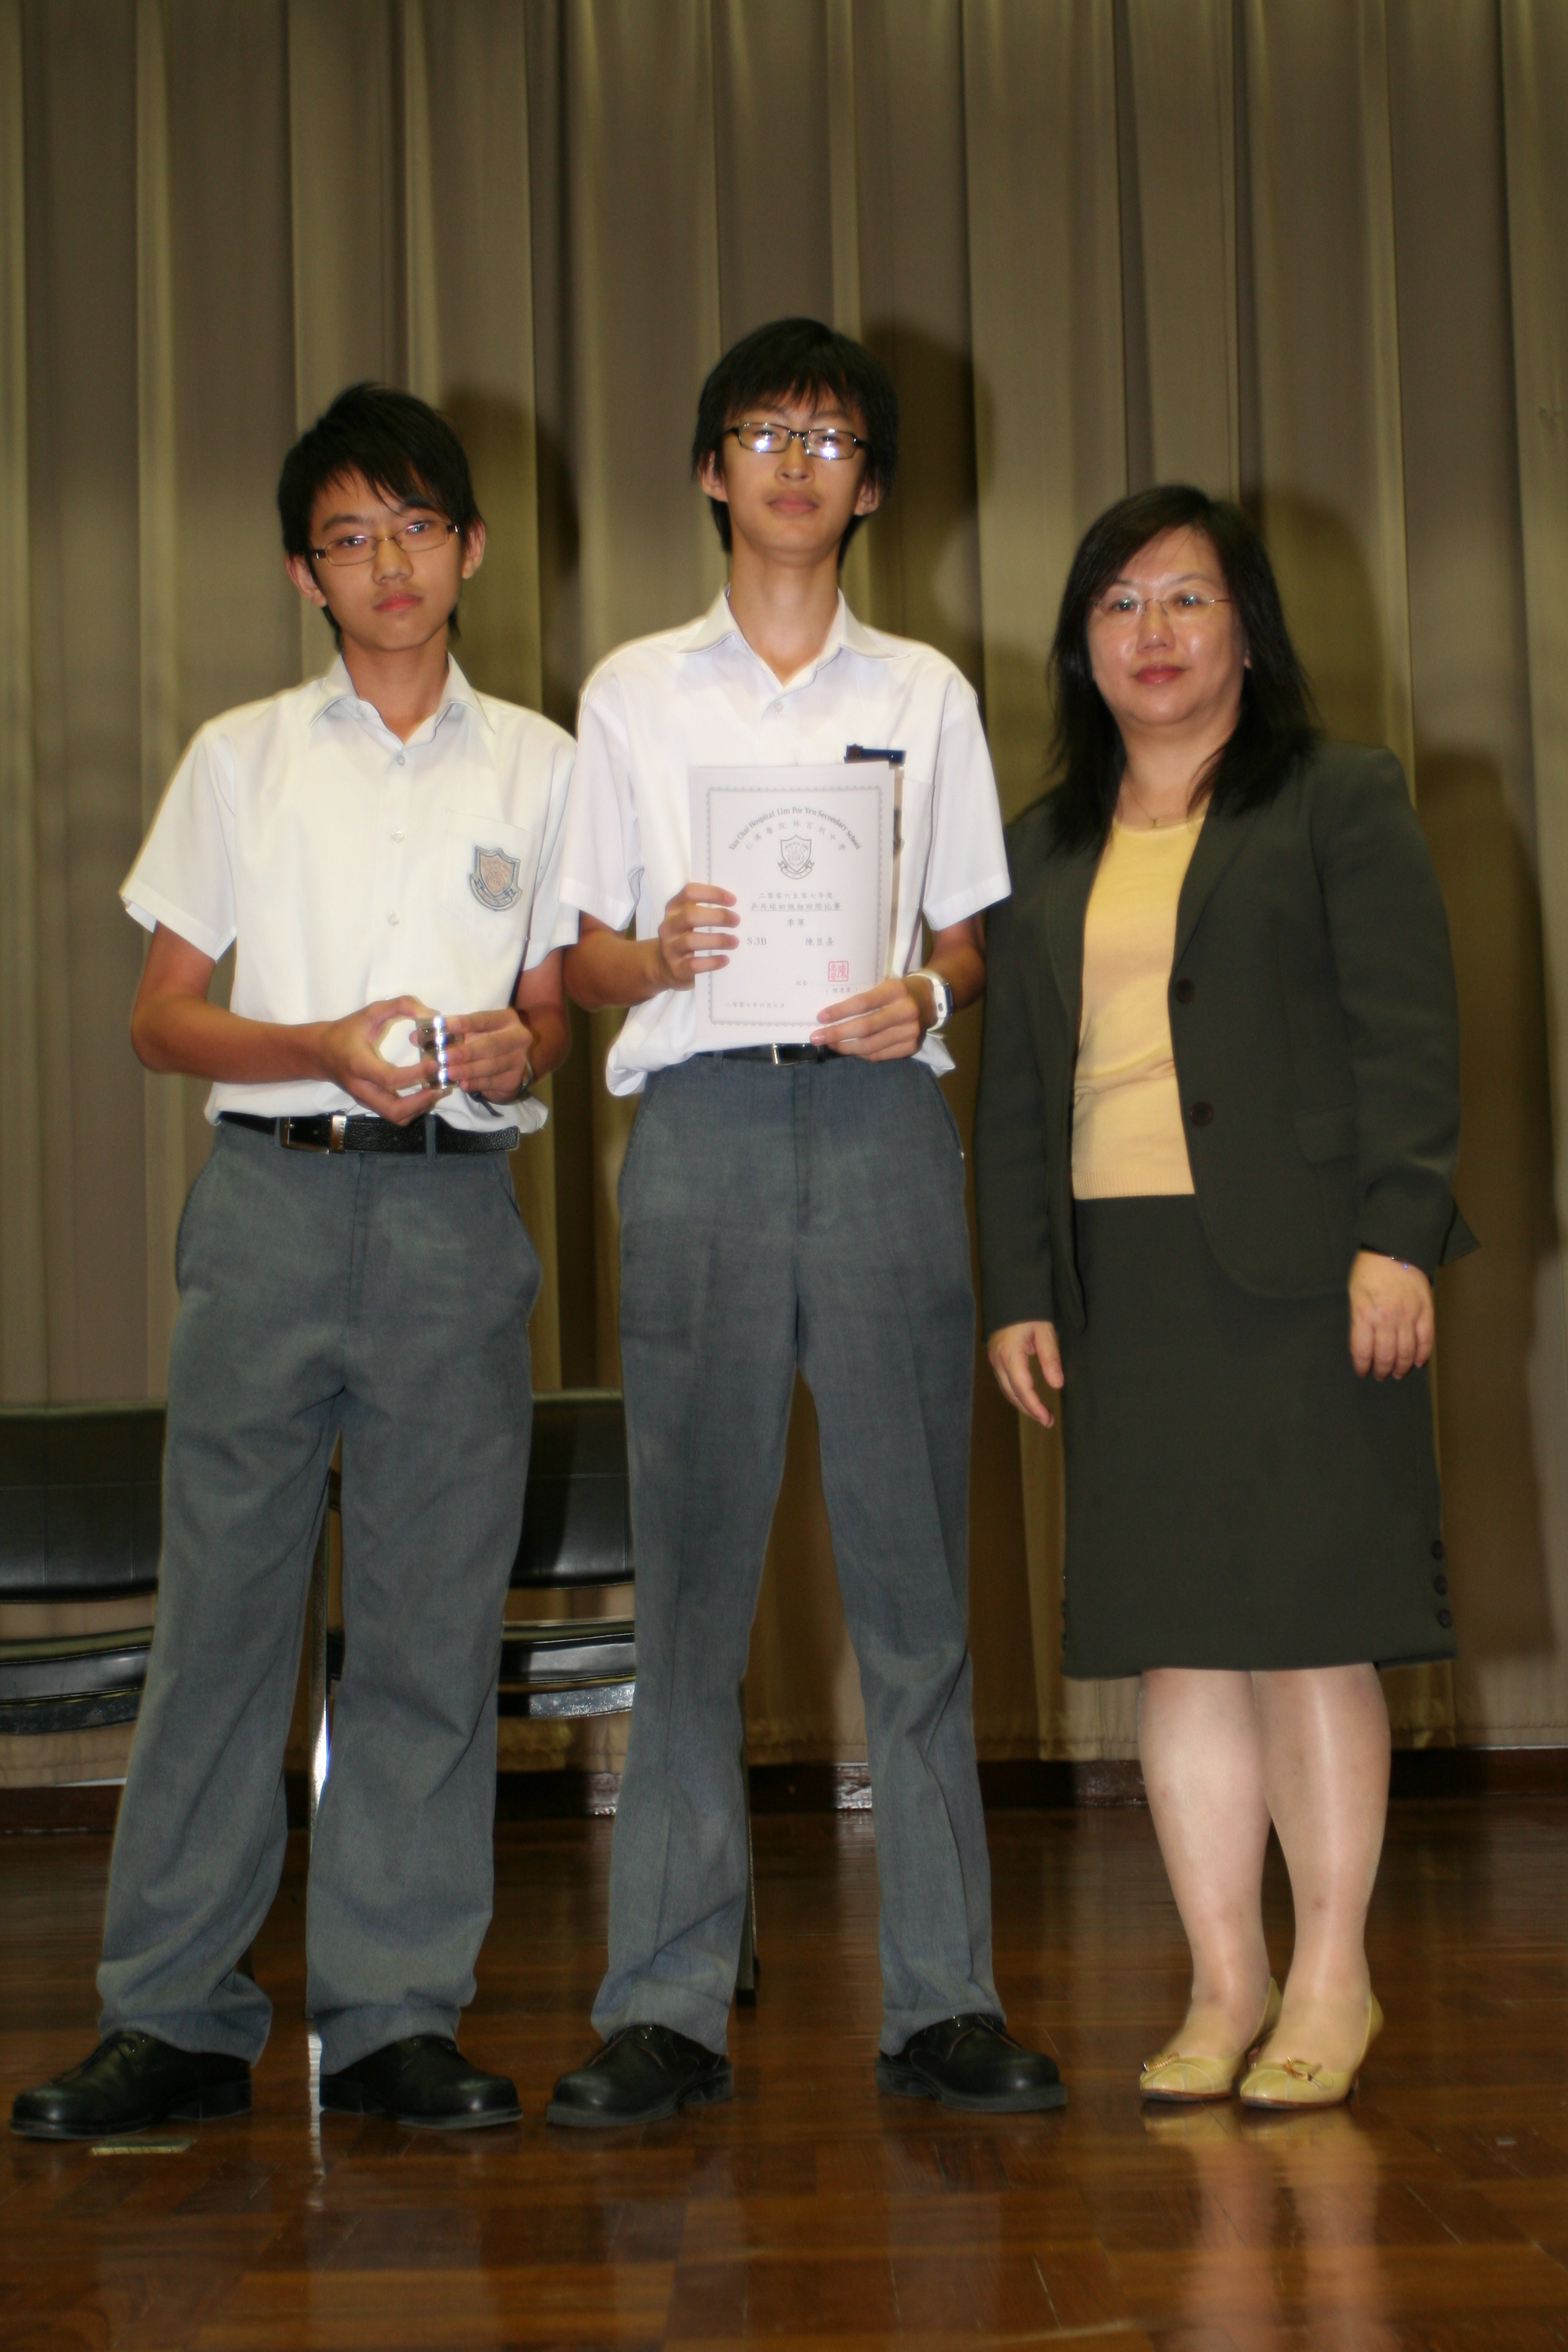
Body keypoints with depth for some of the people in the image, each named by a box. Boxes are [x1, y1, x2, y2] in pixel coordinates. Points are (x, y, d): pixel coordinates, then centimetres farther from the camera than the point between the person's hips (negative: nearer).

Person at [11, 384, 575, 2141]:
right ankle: (172, 2013, 8)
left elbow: (555, 1008, 15)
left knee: (433, 1613, 0)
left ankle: (396, 2013, 9)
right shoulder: (241, 758, 12)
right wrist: (329, 1046, -9)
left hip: (454, 1208, 1)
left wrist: (518, 1048, -9)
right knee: (223, 1596, -1)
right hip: (271, 1196, 0)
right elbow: (160, 1018, 9)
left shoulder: (536, 765, 14)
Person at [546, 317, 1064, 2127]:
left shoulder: (926, 693, 17)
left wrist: (922, 996, -7)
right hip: (699, 1116, 0)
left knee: (912, 1565, -2)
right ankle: (665, 2006, 4)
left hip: (881, 1116, 0)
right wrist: (658, 956, -9)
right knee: (690, 1570, -2)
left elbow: (972, 942, 15)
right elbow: (583, 962, 13)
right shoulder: (633, 691, 15)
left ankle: (943, 1998, 4)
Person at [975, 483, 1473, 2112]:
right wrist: (1015, 1288, 10)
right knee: (1174, 1645, 4)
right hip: (1119, 1278, 5)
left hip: (1294, 1272, -4)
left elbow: (1407, 1031, -3)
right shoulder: (1047, 846, 19)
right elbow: (1014, 1084, 18)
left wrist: (1397, 1234, -13)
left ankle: (1330, 1981, 10)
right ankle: (1223, 1983, 12)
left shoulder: (1340, 801, 5)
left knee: (1305, 1631, -2)